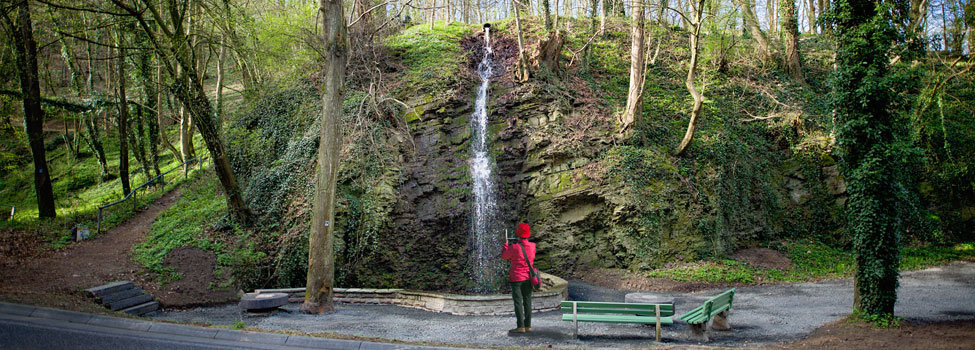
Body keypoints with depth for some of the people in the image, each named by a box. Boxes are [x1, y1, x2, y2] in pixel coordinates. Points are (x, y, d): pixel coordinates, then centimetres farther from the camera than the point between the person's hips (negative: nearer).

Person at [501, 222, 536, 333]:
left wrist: (506, 244, 17)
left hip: (517, 278, -5)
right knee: (527, 301, 10)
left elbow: (504, 256, 1)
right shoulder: (532, 246, -1)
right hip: (528, 278, 5)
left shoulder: (514, 247, -16)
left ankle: (521, 326, -7)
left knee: (518, 302, -3)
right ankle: (528, 325, 14)